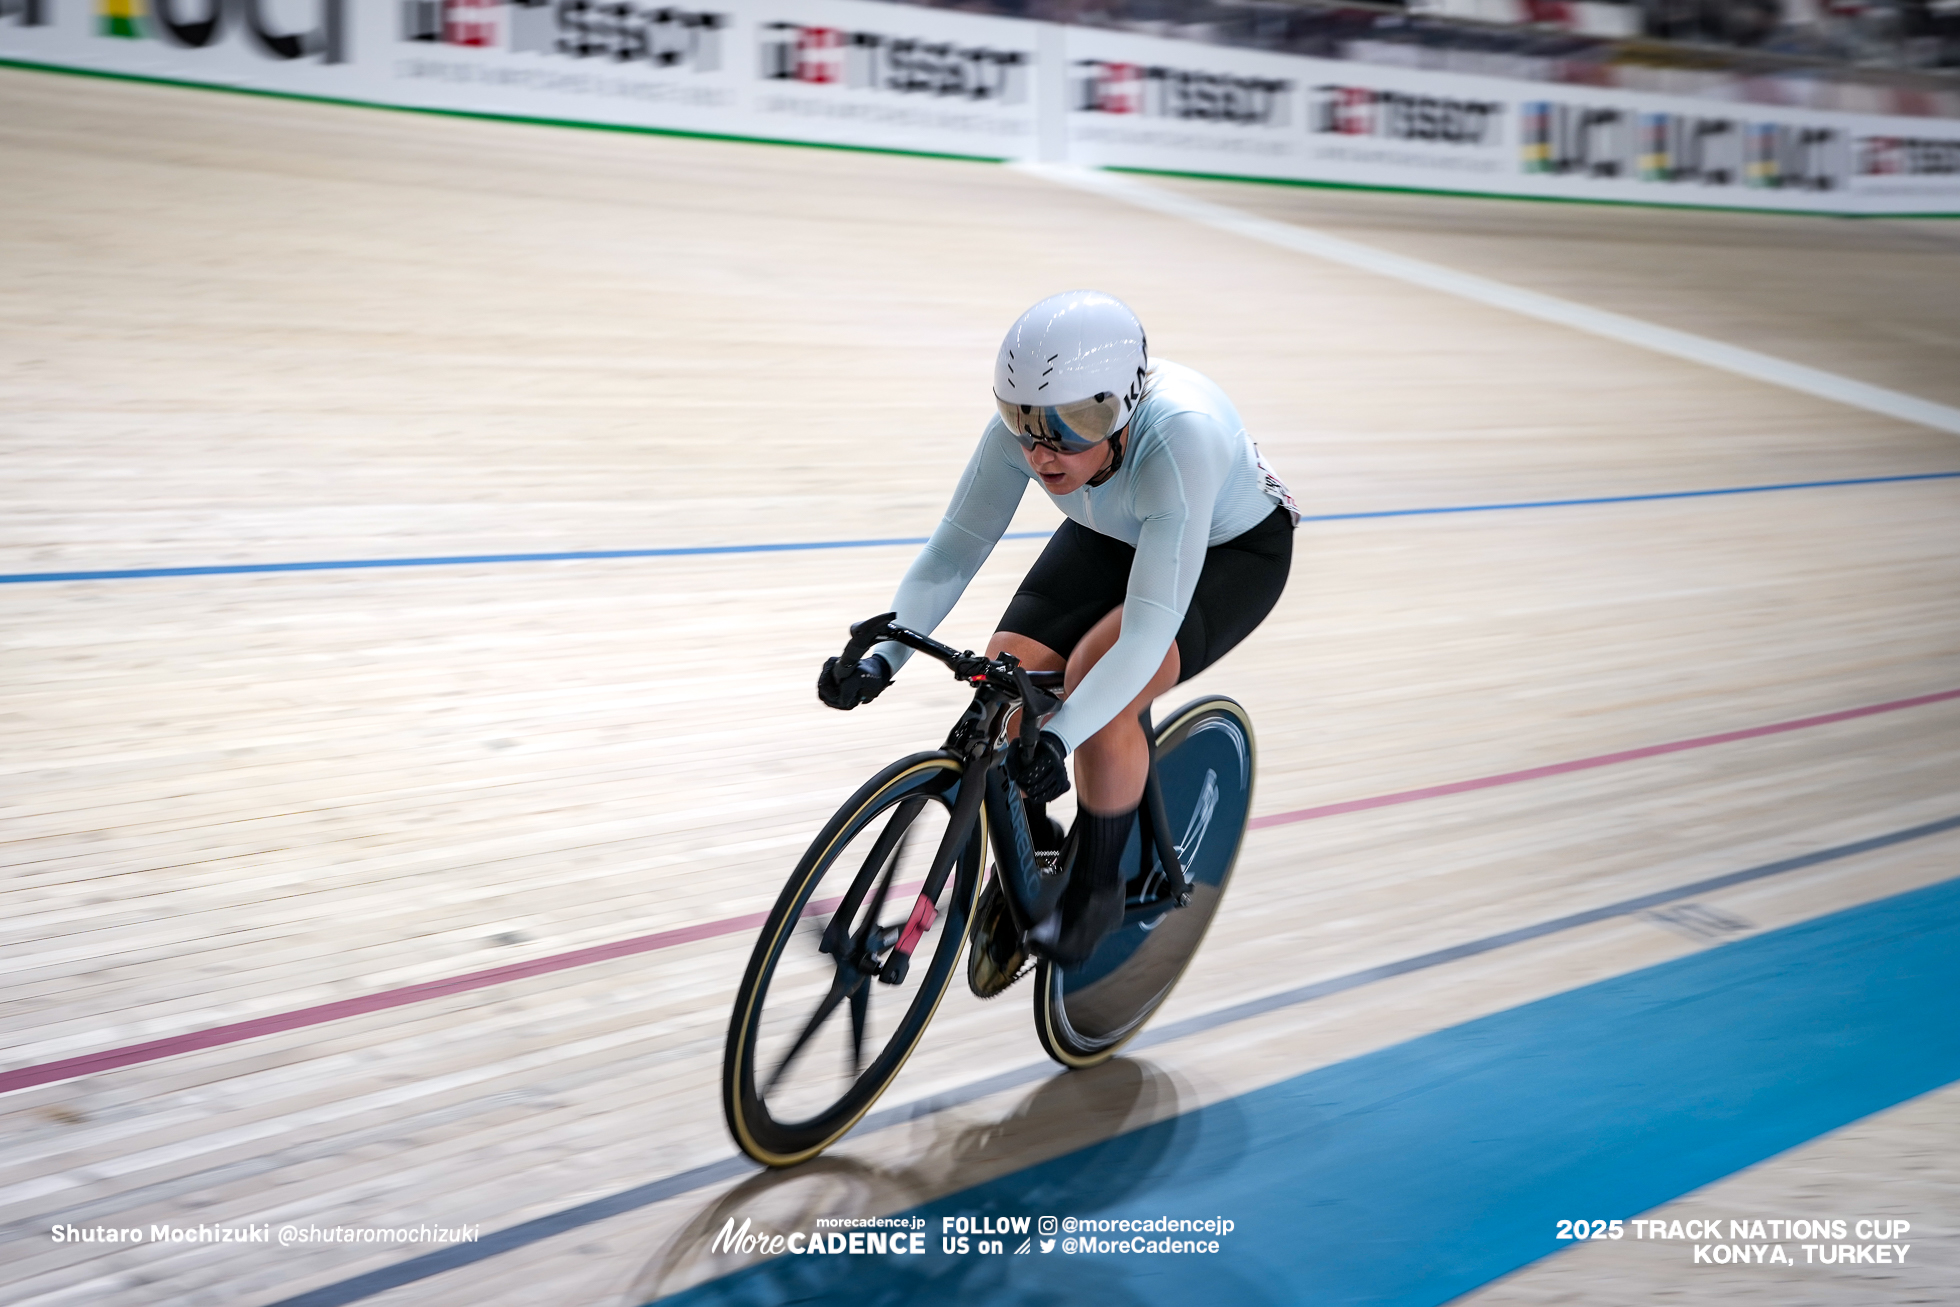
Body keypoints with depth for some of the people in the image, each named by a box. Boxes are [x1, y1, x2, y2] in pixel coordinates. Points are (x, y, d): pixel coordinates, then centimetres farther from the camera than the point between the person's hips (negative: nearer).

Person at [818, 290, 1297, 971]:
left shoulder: (1182, 435, -42)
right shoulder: (1023, 422, -28)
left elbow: (1150, 626, -44)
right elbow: (954, 547, -20)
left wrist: (1059, 737, -54)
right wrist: (882, 657, -35)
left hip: (1230, 551, -5)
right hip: (1111, 537, 5)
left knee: (1099, 689, -29)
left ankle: (1096, 890, -6)